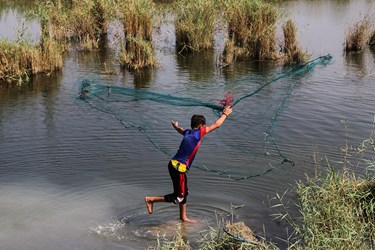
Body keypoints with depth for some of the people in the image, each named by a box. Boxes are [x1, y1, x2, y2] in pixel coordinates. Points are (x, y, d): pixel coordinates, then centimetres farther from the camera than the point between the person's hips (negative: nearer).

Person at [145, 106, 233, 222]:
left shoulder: (188, 132, 10)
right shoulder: (197, 133, -10)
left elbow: (180, 130, 36)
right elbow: (216, 125, -3)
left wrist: (175, 125, 58)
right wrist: (225, 114, 11)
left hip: (174, 164, 10)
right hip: (178, 168, -10)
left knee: (184, 192, 20)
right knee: (179, 197, -2)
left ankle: (183, 217, 31)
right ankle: (151, 199, -1)